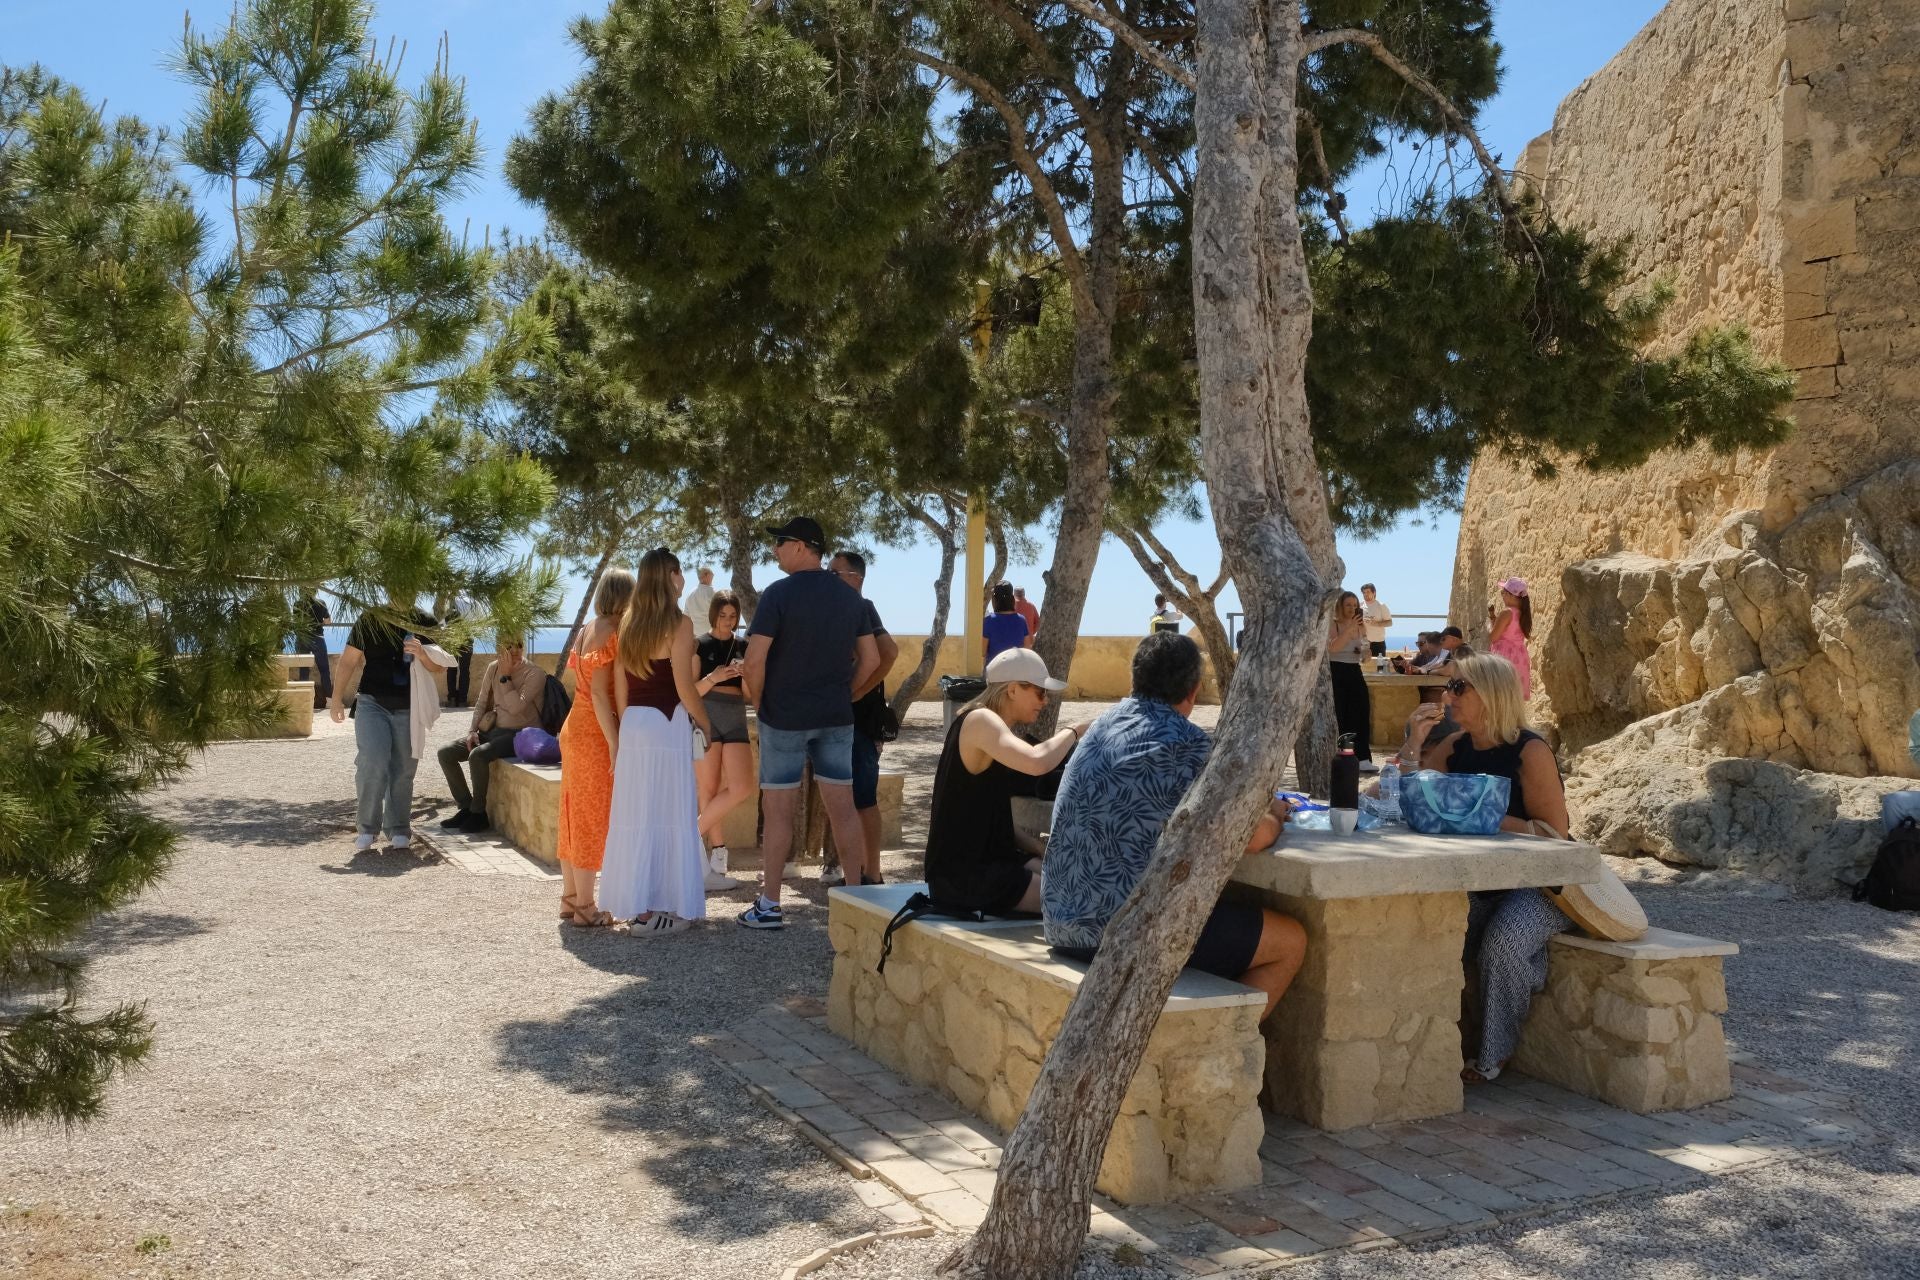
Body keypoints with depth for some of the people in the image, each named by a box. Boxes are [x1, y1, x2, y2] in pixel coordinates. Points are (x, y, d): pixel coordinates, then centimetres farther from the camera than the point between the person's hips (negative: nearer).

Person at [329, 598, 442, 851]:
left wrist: (422, 655, -16)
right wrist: (336, 698, 4)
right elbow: (349, 660, 5)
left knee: (403, 769, 4)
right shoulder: (370, 619, 0)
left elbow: (441, 666, 5)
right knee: (372, 764, -14)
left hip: (409, 708, 2)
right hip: (372, 704, -2)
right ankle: (367, 827, -2)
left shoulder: (425, 623, 4)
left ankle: (399, 830, 13)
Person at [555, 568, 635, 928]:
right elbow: (599, 693, -20)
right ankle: (585, 908, 4)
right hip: (595, 735, -9)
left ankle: (570, 898, 22)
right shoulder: (610, 633, -16)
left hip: (576, 729, 9)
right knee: (592, 818, -2)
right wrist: (615, 746, -20)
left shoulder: (589, 629, 11)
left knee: (576, 816, 14)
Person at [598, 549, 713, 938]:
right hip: (667, 725, -7)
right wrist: (705, 723, 1)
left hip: (633, 724, 7)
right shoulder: (678, 623, -10)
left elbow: (619, 687, 12)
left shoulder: (629, 623, 10)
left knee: (635, 814, 10)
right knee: (667, 815, 0)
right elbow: (684, 687, -13)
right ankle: (654, 909, 3)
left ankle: (636, 904, 16)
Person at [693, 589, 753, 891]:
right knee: (711, 790, -2)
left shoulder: (743, 647, 11)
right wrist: (713, 678, -19)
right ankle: (717, 861, 4)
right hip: (706, 718, -4)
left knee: (742, 787, -9)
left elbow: (750, 694, 10)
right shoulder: (700, 646, 1)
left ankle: (694, 835, 6)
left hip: (736, 720, 4)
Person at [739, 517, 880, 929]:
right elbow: (871, 659, 8)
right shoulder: (850, 597, 6)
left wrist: (759, 704, -2)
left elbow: (755, 661, -16)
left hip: (784, 717, -5)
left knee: (777, 810, 3)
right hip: (836, 718, 5)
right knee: (843, 808, 8)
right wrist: (843, 695, 13)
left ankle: (769, 906, 9)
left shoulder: (778, 594, -11)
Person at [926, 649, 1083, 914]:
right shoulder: (980, 720, -14)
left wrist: (1035, 847, 4)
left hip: (990, 860, 10)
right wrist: (1073, 731, -15)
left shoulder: (991, 725, 16)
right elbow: (1036, 763, -33)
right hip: (960, 875, -10)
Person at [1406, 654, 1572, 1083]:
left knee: (1503, 939, -31)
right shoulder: (1457, 747, 6)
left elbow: (1555, 831, -18)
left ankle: (1492, 1058, -14)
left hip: (1540, 885, -6)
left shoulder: (1529, 751, -14)